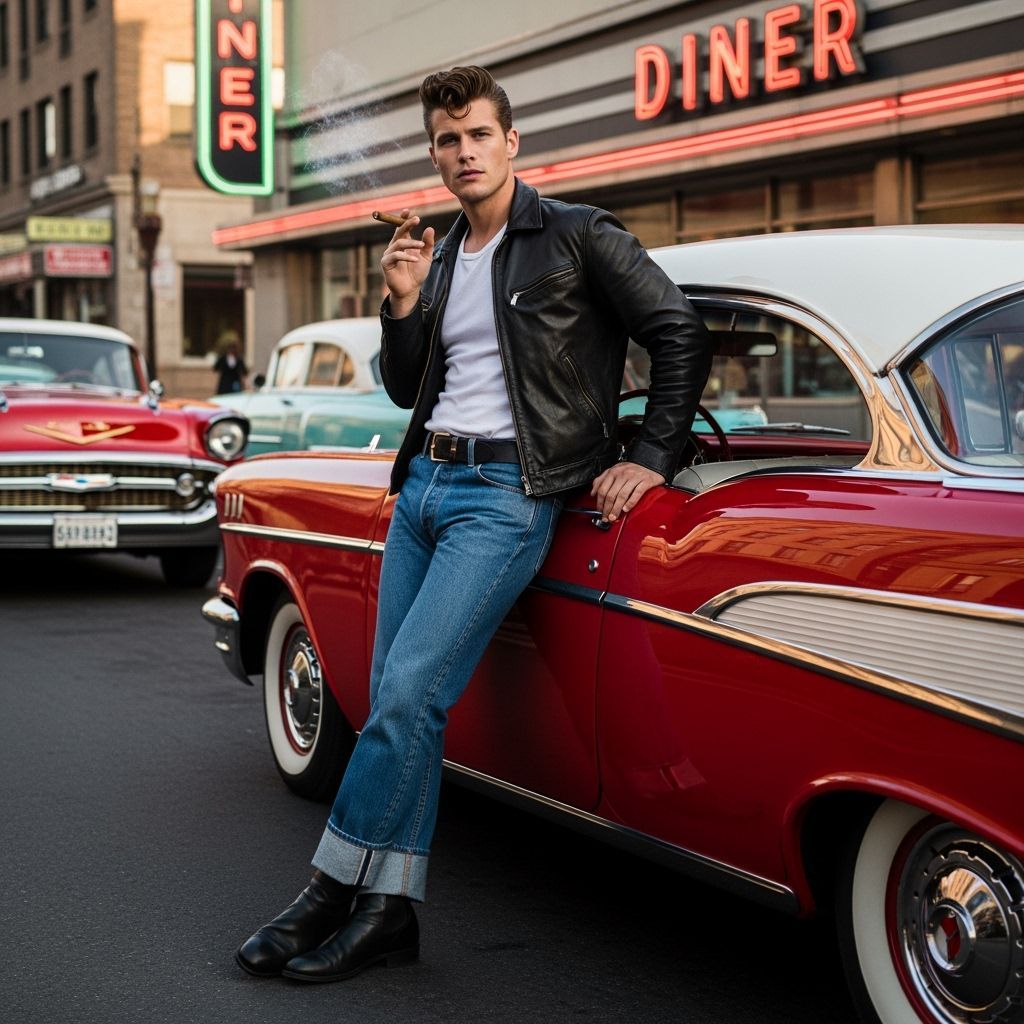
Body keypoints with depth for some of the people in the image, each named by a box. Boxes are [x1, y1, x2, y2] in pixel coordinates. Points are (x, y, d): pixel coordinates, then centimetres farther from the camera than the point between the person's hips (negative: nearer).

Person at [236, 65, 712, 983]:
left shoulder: (578, 236, -2)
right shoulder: (440, 258, 17)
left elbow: (682, 336, -2)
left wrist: (652, 457, -8)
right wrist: (403, 305, 2)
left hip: (507, 492, -7)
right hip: (422, 482, 7)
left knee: (408, 694, -15)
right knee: (395, 703, 3)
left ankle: (335, 893, -5)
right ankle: (389, 914, 8)